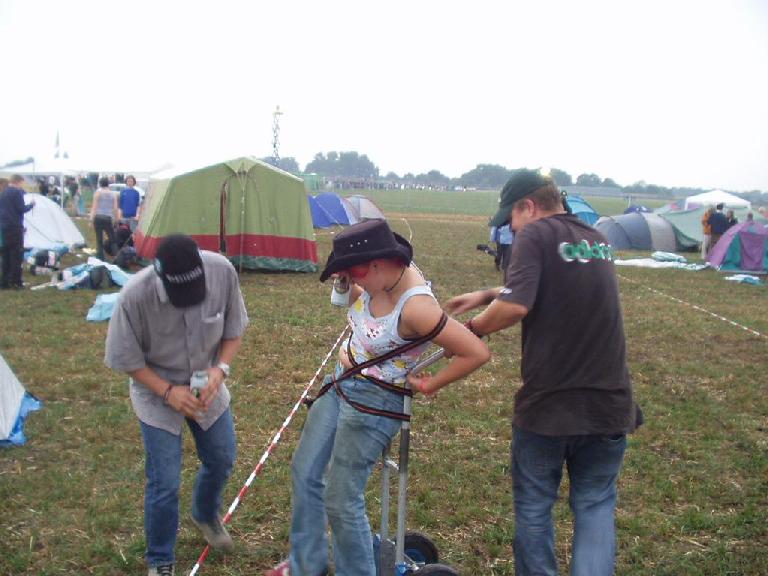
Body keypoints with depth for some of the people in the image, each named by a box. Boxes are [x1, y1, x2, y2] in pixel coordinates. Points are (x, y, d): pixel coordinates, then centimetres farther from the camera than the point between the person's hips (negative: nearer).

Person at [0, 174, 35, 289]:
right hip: (15, 227, -8)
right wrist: (31, 205, 2)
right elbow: (21, 209, -15)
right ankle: (15, 281, -4)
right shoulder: (17, 192, -10)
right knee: (17, 254, -3)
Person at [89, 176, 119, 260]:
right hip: (108, 218, 1)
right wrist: (116, 220, 11)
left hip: (98, 217, -1)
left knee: (99, 239, 1)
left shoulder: (98, 192, 3)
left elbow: (94, 206, 0)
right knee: (112, 237, 12)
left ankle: (100, 257, 0)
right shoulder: (113, 194, 9)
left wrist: (91, 219, 0)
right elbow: (115, 208, 6)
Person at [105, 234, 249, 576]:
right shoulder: (135, 295, -33)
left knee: (221, 460, 17)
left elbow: (233, 330, -8)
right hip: (156, 387, -3)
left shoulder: (222, 271, -26)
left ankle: (205, 515, 50)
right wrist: (168, 391, -25)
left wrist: (220, 369, -23)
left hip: (205, 384, 4)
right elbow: (127, 359, -17)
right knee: (164, 482, -3)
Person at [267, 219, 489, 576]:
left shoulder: (416, 306, -31)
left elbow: (477, 352, -29)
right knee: (305, 473, 18)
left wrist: (430, 385, -17)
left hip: (374, 403, -9)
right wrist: (349, 286, -7)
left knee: (341, 501, 0)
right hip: (340, 384, 9)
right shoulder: (379, 280, -8)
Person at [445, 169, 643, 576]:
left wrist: (472, 329, -8)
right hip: (608, 404, 6)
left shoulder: (535, 234, -11)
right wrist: (486, 295, 18)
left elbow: (516, 306, -25)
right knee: (596, 504, 18)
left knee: (534, 506, 15)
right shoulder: (597, 240, 12)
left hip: (546, 404, -5)